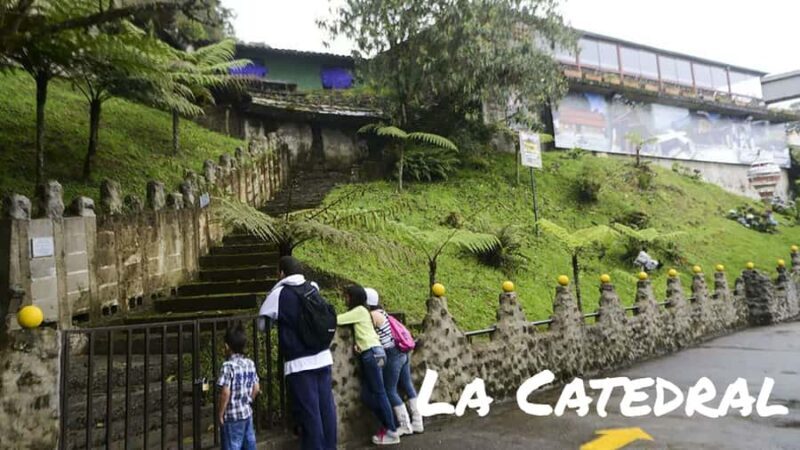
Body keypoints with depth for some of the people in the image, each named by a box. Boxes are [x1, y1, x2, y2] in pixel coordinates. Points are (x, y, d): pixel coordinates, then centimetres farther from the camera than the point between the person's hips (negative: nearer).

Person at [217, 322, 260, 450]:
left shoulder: (228, 366, -16)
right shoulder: (250, 363, 4)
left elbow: (225, 393, -20)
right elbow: (256, 388, 9)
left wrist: (220, 415, -10)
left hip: (232, 416, -7)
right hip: (247, 413, 7)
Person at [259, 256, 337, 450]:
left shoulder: (280, 293, -5)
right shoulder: (313, 288, 8)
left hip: (299, 363, -5)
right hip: (323, 357, 5)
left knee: (309, 414, 2)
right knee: (327, 408, 12)